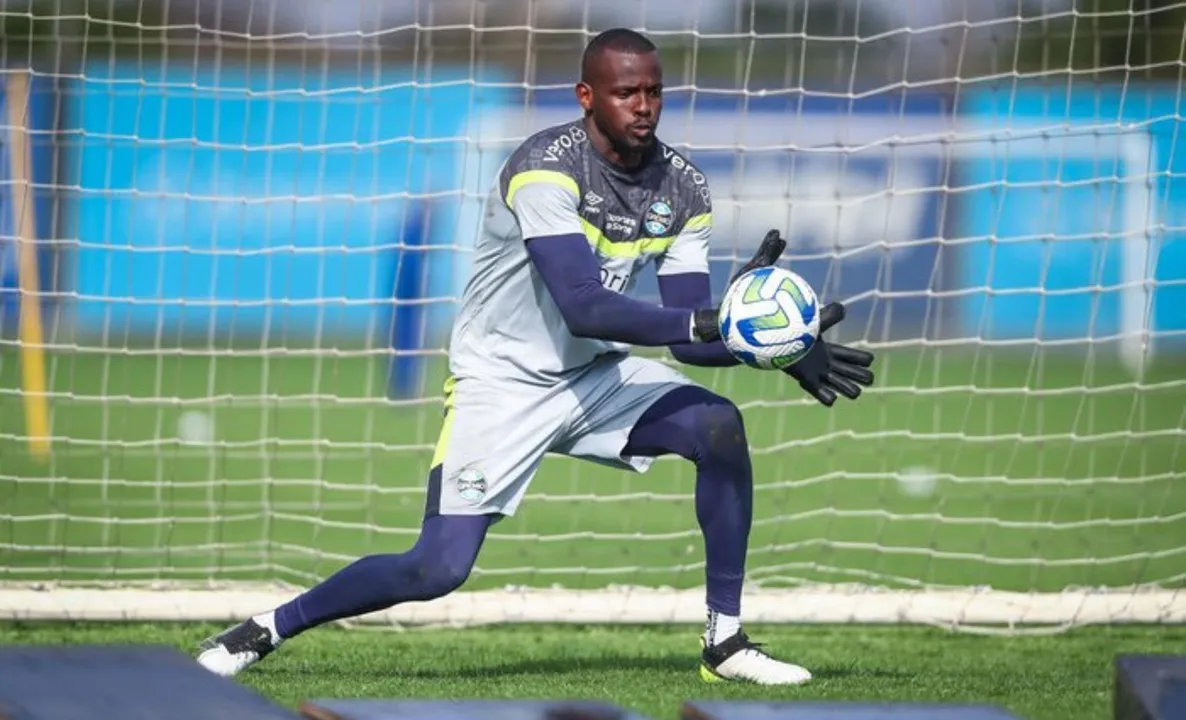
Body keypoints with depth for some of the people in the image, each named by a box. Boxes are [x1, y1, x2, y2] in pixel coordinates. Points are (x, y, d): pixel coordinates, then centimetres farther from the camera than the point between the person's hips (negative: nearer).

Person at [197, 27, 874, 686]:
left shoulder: (683, 189, -4)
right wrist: (704, 322, -40)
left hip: (596, 372, 6)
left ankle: (725, 641, -9)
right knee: (438, 571, -14)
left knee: (720, 427, -20)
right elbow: (583, 307, -35)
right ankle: (266, 629, 9)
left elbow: (692, 336, -5)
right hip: (504, 382, -6)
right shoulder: (548, 169, -24)